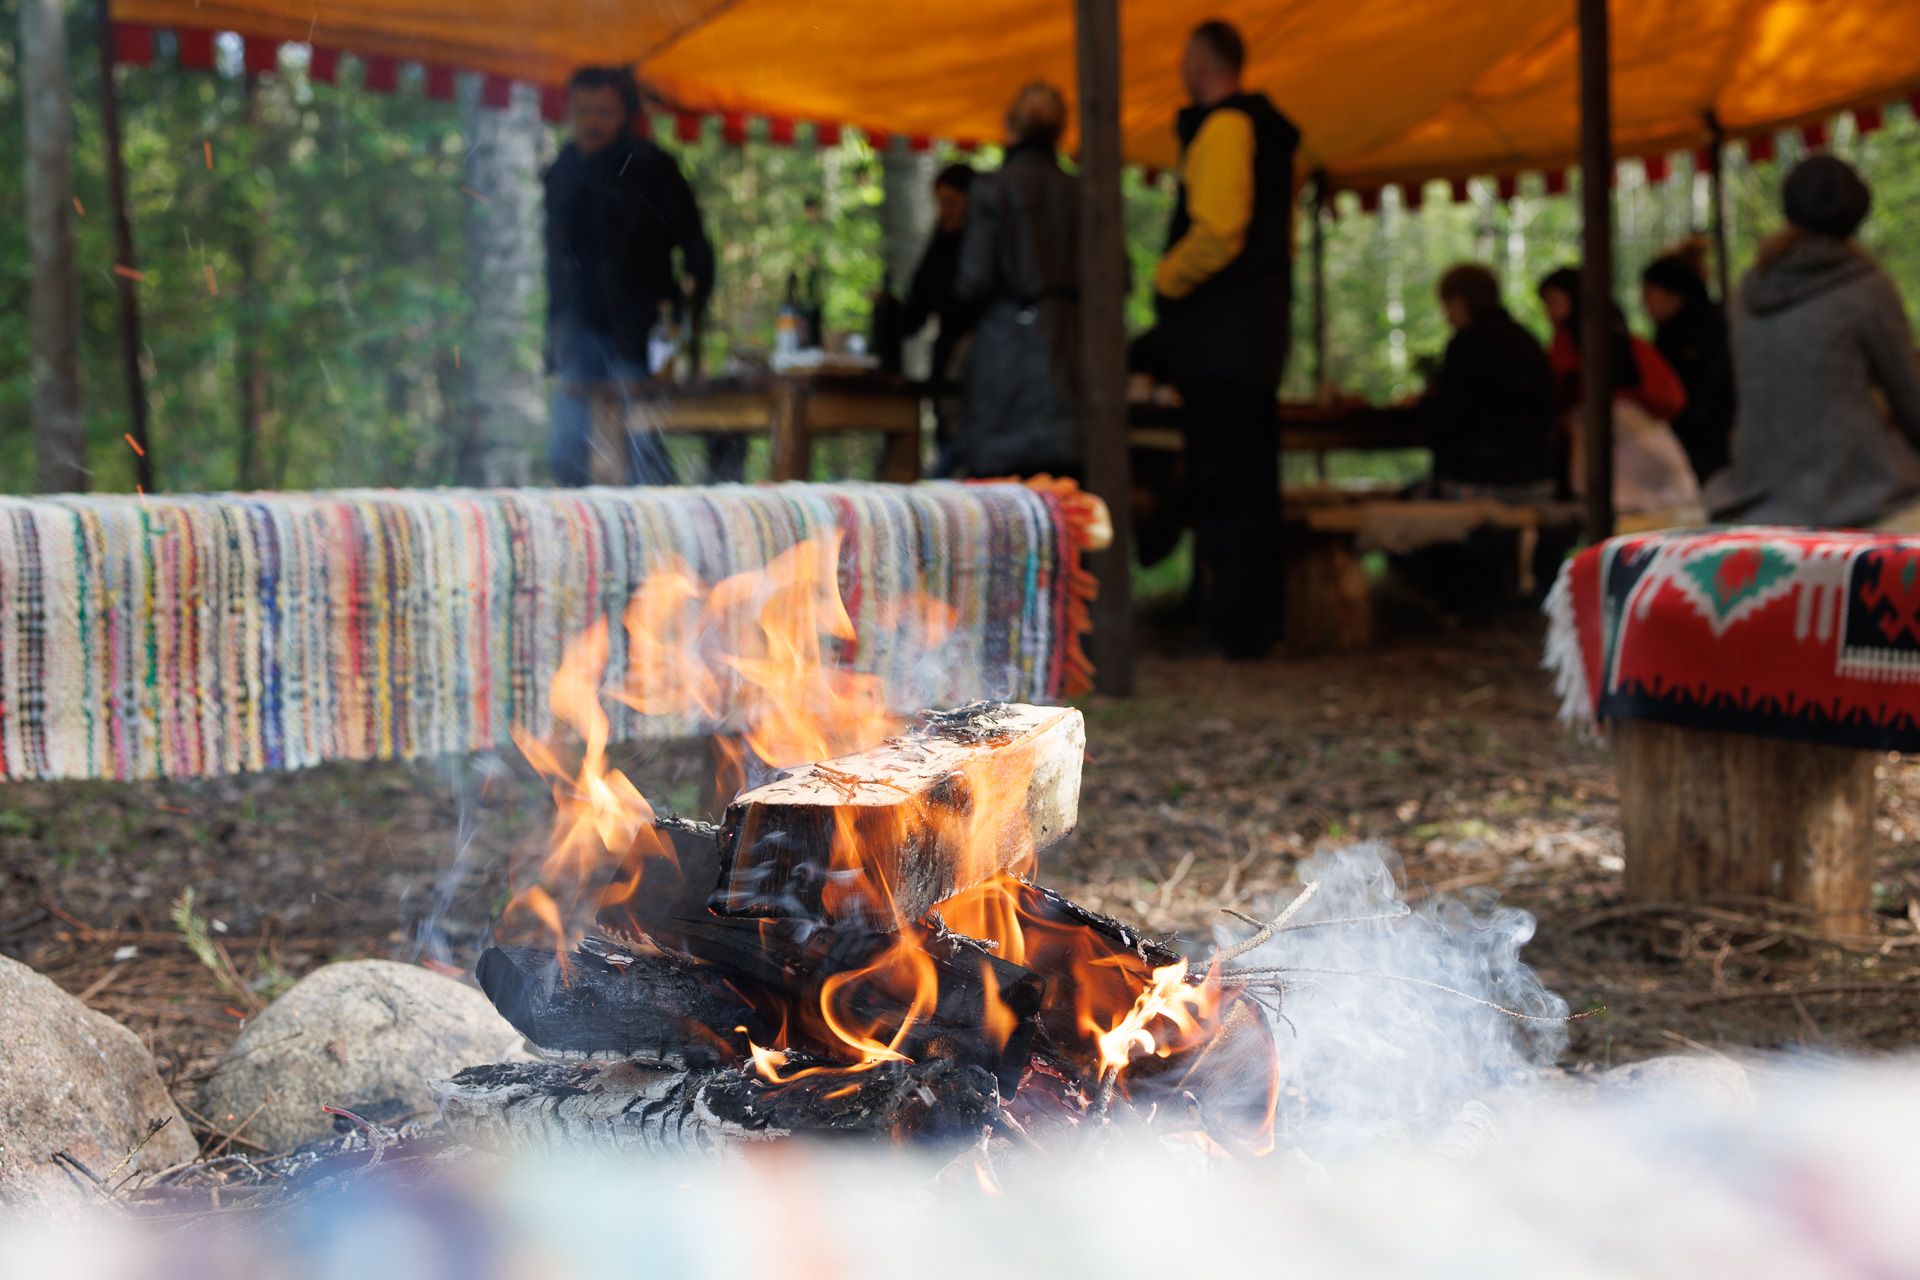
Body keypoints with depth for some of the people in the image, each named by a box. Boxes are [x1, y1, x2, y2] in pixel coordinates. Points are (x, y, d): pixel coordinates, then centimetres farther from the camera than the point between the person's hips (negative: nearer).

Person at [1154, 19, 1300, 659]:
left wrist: (1166, 280, -8)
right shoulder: (1265, 131, 21)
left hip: (1222, 323, -10)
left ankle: (1235, 624, -8)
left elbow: (1217, 232, -23)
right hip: (1258, 322, 10)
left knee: (1222, 480, -8)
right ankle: (1258, 618, 18)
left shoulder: (1224, 127, -12)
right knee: (1250, 479, 13)